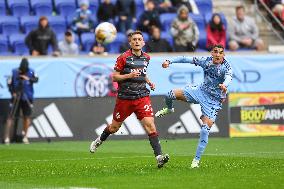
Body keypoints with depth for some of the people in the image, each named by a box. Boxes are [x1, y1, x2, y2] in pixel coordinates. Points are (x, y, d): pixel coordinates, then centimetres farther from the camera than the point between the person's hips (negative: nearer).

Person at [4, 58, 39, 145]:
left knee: (27, 117, 5)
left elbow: (36, 79, -17)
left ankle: (25, 136, 21)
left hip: (27, 98, 2)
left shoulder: (31, 72, -2)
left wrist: (28, 78, -33)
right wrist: (13, 93, -16)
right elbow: (10, 84, -2)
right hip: (16, 97, -2)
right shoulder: (14, 72, -6)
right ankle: (7, 137, -12)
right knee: (11, 117, -9)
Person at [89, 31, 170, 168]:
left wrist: (148, 82, 9)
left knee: (150, 125, -14)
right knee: (115, 127, 13)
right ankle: (99, 140, 44)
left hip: (142, 97, 3)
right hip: (125, 98, -3)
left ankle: (159, 157, -20)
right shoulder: (124, 58, -9)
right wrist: (129, 76, -21)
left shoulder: (146, 58, 7)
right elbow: (114, 77, -6)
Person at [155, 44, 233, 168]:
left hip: (213, 101, -4)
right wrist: (170, 61, -6)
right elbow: (186, 59, 2)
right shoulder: (206, 61, -7)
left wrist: (224, 85, -65)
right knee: (171, 94, -5)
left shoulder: (226, 67, -21)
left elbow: (228, 78, -43)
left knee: (205, 129, -16)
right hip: (201, 91, 4)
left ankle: (196, 160, -7)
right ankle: (169, 109, 33)